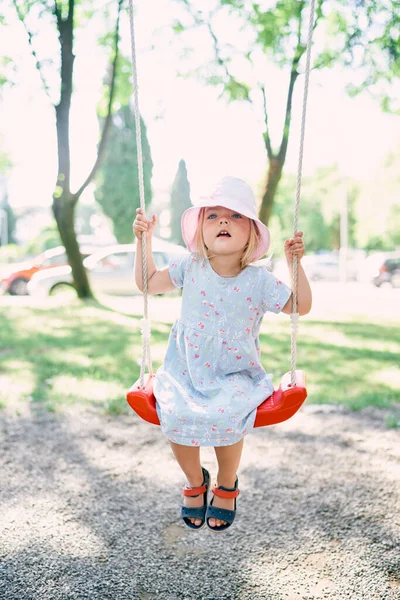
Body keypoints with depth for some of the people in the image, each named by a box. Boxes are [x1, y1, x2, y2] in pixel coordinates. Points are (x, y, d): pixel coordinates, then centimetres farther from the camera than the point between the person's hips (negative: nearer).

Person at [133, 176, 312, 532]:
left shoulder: (258, 280, -6)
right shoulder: (191, 267, -1)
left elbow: (301, 306, -4)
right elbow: (148, 283, 9)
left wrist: (295, 263, -13)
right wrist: (144, 241, 3)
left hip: (235, 374, -1)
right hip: (186, 369, 2)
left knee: (227, 417, -30)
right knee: (175, 415, -25)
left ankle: (227, 486, 6)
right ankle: (195, 482, 9)